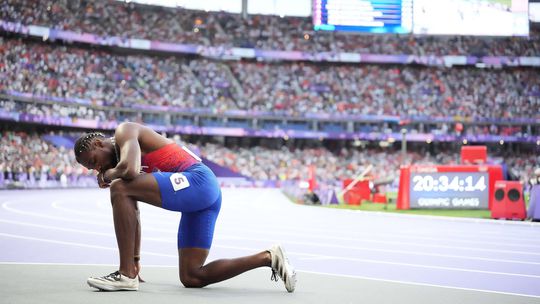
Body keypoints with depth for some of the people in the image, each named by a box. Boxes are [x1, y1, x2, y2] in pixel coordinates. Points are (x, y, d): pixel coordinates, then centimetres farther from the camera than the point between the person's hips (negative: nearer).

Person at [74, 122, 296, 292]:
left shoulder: (124, 132, -2)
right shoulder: (121, 156, 27)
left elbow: (129, 169, -24)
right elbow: (129, 214, 30)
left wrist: (107, 175, -1)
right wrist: (135, 259, 30)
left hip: (197, 181, -11)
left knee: (120, 188, -21)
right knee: (191, 278, 9)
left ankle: (126, 275, -19)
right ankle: (268, 258, 13)